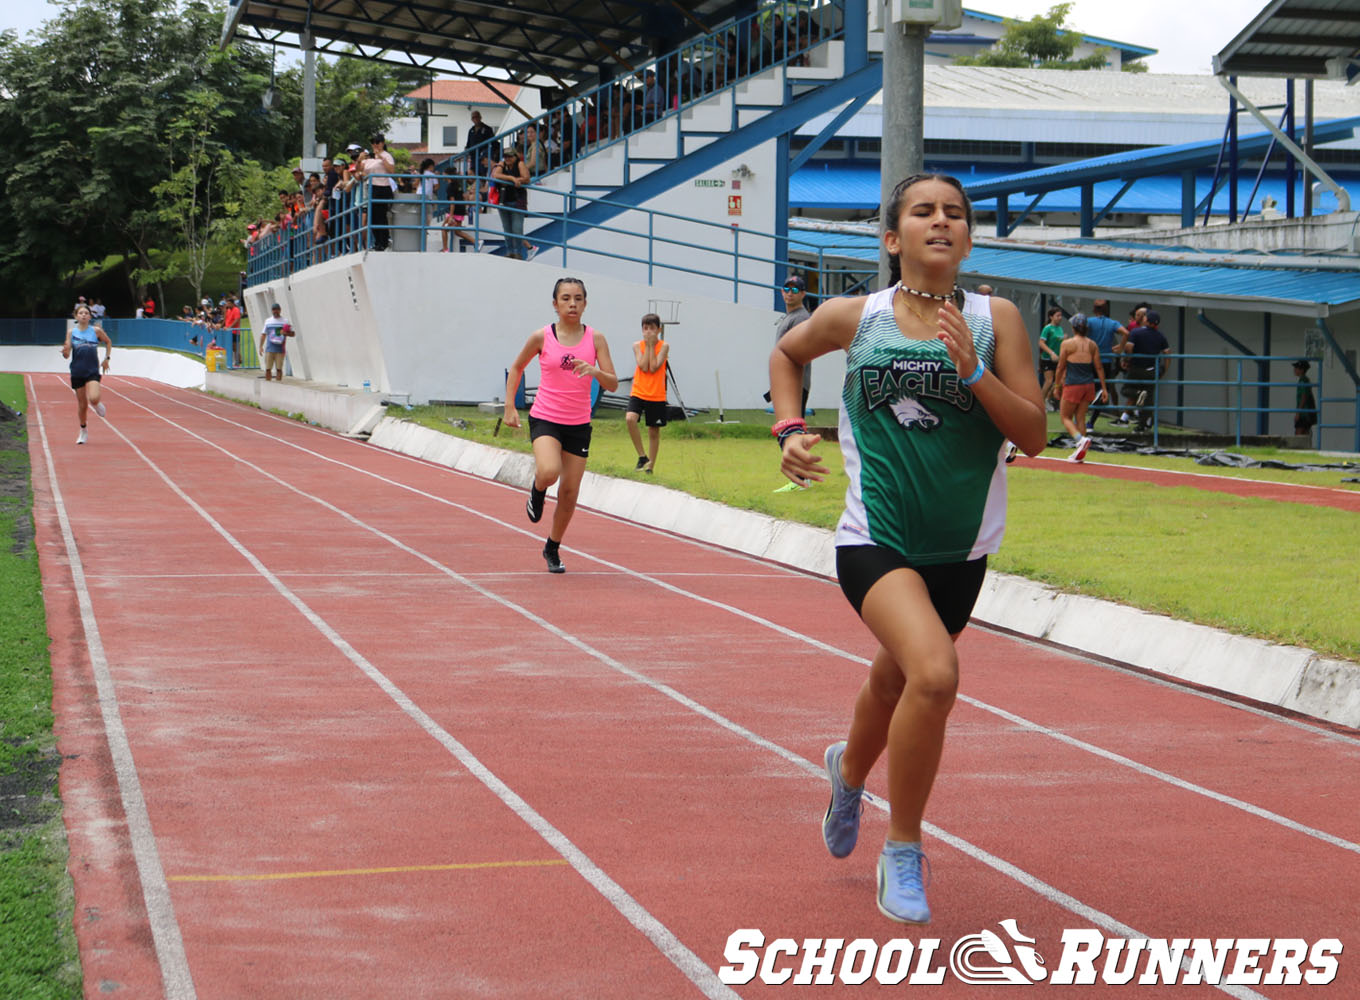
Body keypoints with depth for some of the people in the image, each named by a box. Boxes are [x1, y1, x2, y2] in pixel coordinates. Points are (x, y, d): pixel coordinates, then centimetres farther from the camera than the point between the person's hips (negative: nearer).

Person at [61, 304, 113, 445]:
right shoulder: (71, 332, 1)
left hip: (92, 371, -1)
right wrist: (65, 351, -25)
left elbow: (108, 342, 18)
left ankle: (97, 405, 15)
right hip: (77, 372, 1)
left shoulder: (96, 331, 0)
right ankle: (83, 431, 26)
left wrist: (106, 359, 10)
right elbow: (67, 355, -1)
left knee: (93, 398, -23)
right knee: (82, 404, 7)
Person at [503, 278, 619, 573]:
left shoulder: (595, 339, -1)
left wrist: (595, 371, -24)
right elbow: (516, 368, 11)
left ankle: (552, 549, 28)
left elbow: (613, 385, -3)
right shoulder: (542, 337, -4)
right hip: (545, 418, -2)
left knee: (569, 493, 5)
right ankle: (537, 492, 8)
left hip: (579, 425, 2)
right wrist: (510, 407, 3)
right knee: (549, 472, -30)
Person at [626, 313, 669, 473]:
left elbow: (654, 367, -15)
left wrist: (651, 345, -11)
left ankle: (650, 466, 20)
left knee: (654, 431, 6)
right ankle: (642, 457, -12)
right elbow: (643, 367, -12)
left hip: (657, 395, 0)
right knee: (630, 418, -25)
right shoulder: (637, 345, 2)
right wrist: (647, 345, -10)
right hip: (638, 393, 0)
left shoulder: (664, 346, -2)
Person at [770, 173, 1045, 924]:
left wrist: (972, 370, -19)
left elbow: (1033, 435, -6)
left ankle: (848, 769, 59)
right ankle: (902, 854, -9)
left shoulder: (994, 320, -1)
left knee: (896, 681, 22)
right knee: (933, 673, -27)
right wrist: (789, 428, 3)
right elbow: (786, 353, 19)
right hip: (875, 539, -3)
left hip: (959, 552, 3)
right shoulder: (854, 318, -2)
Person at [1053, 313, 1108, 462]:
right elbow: (1099, 367, 6)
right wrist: (1104, 388, 11)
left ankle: (1081, 439, -19)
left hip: (1073, 385, -5)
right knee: (1080, 418, 11)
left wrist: (1057, 385, 8)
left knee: (1066, 417, 7)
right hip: (1088, 385, 5)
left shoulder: (1067, 344, -7)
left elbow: (1061, 367, -3)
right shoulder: (1092, 345, 5)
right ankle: (1080, 453, 8)